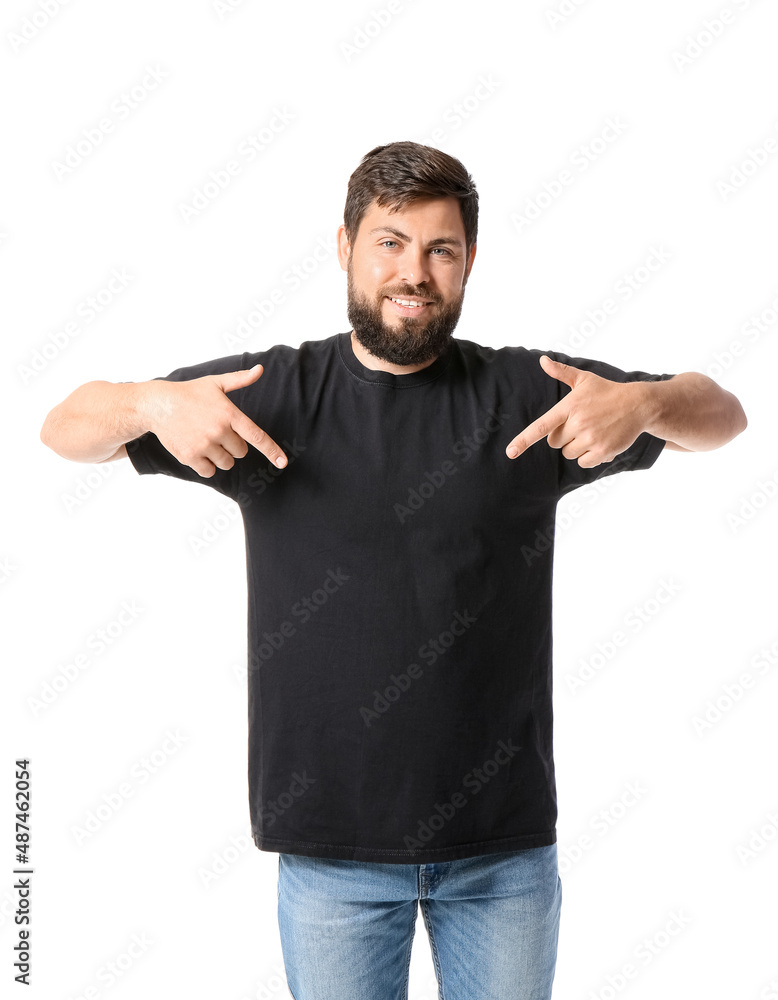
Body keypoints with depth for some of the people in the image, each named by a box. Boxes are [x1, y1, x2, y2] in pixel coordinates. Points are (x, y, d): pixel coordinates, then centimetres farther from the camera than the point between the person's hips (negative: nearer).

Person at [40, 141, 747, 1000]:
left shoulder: (524, 393, -1)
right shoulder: (273, 393, -2)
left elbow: (722, 416, 3)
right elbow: (65, 431, 0)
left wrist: (641, 402, -19)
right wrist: (153, 402, -22)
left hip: (504, 840, 1)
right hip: (330, 843, 0)